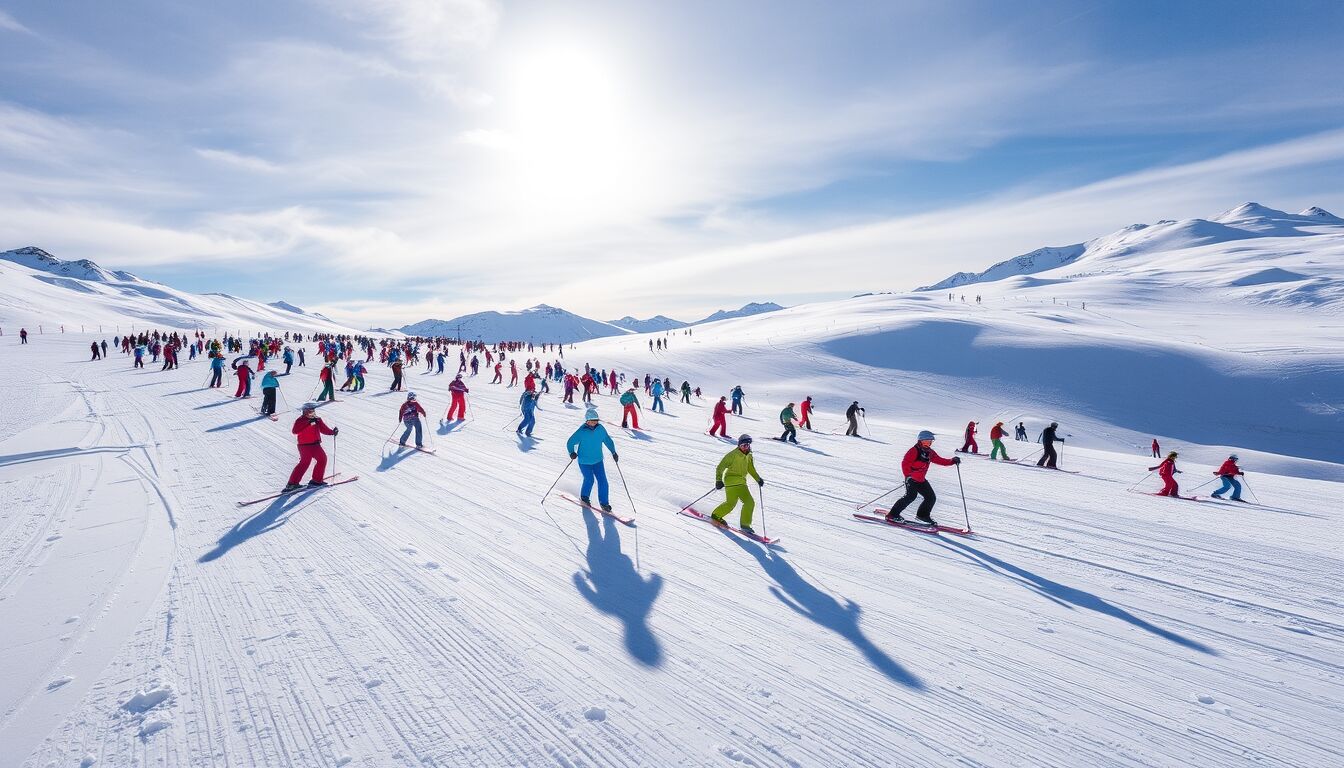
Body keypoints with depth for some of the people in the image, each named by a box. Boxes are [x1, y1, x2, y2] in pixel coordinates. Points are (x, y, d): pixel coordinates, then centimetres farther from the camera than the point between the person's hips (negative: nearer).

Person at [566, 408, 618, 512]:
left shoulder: (600, 429, -6)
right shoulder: (581, 432, -19)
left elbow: (607, 440, 9)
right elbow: (570, 443, -13)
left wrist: (613, 452, 9)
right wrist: (572, 453, -29)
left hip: (598, 460, 4)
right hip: (584, 461, -4)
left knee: (602, 481, -1)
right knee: (589, 480, 1)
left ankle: (604, 502, 13)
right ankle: (584, 497, 31)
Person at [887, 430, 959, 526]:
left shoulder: (930, 452, 12)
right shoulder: (914, 450, -12)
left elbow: (939, 460, 17)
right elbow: (905, 463, -17)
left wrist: (952, 461, 5)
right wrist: (908, 475, -24)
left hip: (921, 480, 8)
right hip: (911, 479, -8)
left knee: (931, 497, 8)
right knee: (910, 496, -19)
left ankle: (922, 515, 26)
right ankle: (893, 515, -13)